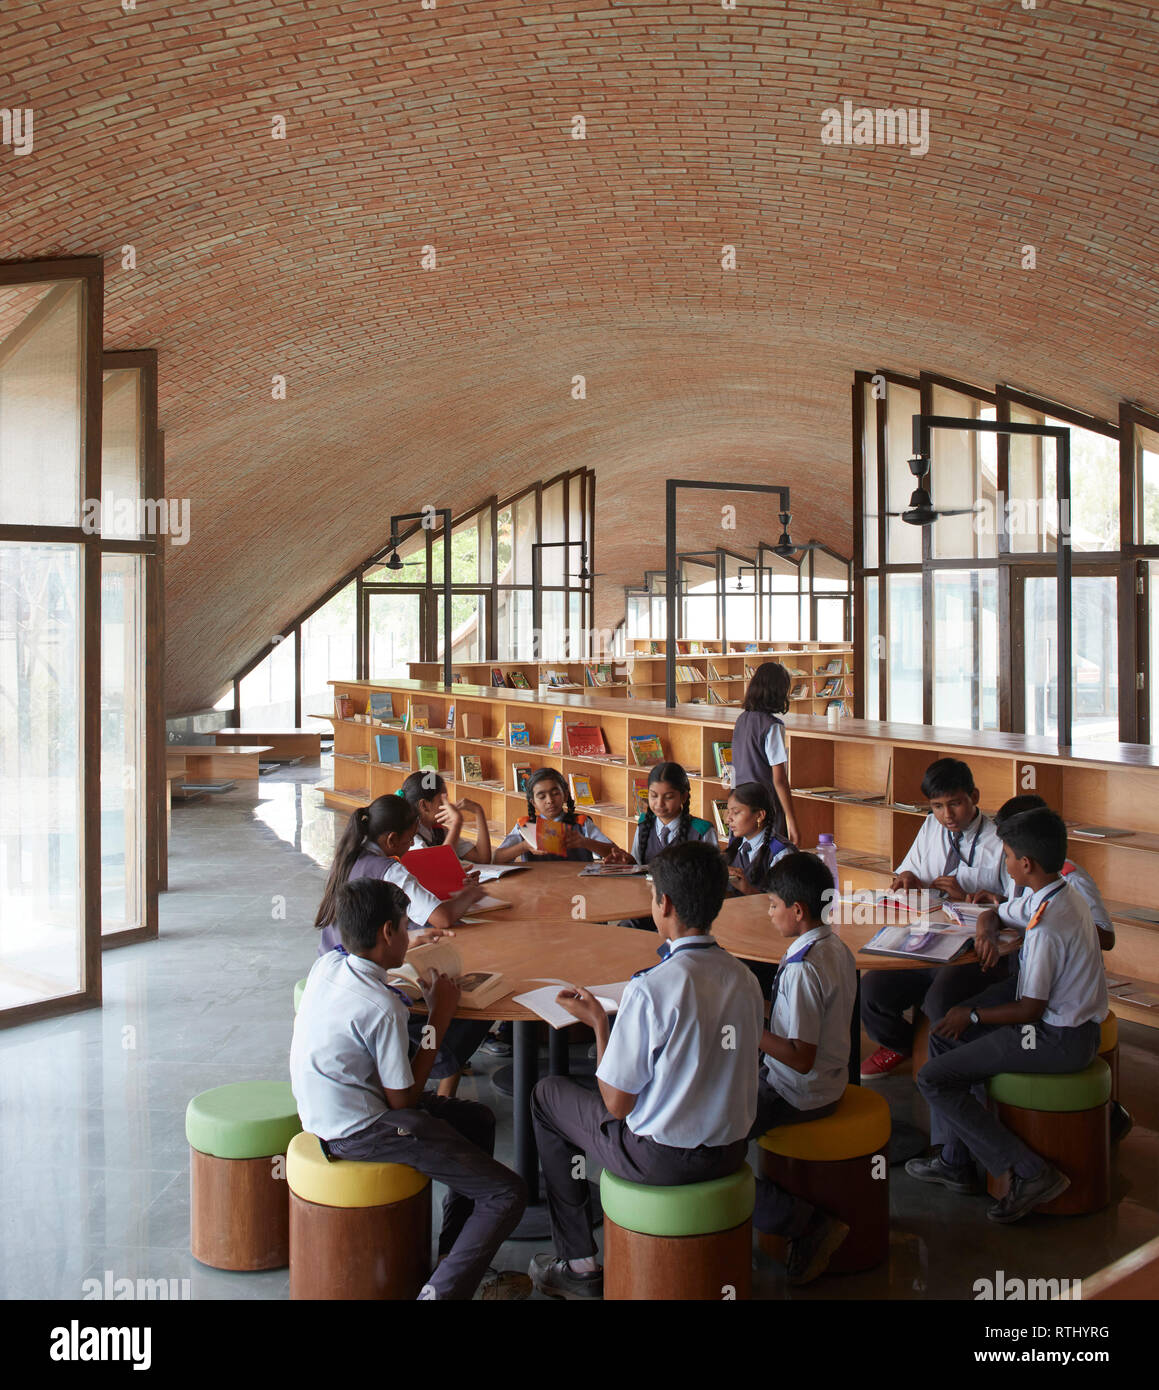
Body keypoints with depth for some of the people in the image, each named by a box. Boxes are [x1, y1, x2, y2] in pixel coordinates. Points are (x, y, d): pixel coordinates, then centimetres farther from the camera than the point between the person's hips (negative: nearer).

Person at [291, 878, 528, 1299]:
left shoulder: (326, 965, -2)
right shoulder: (381, 1007, -25)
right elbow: (403, 1099, -17)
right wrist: (440, 1017, -11)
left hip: (324, 1112, 10)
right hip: (359, 1131, -10)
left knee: (478, 1120, 23)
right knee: (507, 1194, -10)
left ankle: (455, 1257, 26)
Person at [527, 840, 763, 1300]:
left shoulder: (650, 988, -25)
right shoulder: (745, 979, -4)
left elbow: (617, 1104, -17)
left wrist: (598, 1022, -5)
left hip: (664, 1160, -6)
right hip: (731, 1152, 6)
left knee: (547, 1093, 16)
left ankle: (579, 1265, 22)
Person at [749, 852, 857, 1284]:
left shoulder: (802, 969, -27)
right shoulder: (837, 948, 2)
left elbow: (801, 1058, -27)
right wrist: (763, 1008, 8)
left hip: (797, 1097, -10)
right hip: (828, 1083, 10)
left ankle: (808, 1221, -8)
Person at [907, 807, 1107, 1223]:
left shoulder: (1047, 923, -26)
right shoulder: (1069, 896, 4)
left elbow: (1029, 1009, -21)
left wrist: (972, 1015, -8)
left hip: (1059, 1041, -10)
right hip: (1073, 1022, 10)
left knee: (933, 1079, -7)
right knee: (943, 1037, 16)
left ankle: (1031, 1173, -5)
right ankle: (956, 1162, 18)